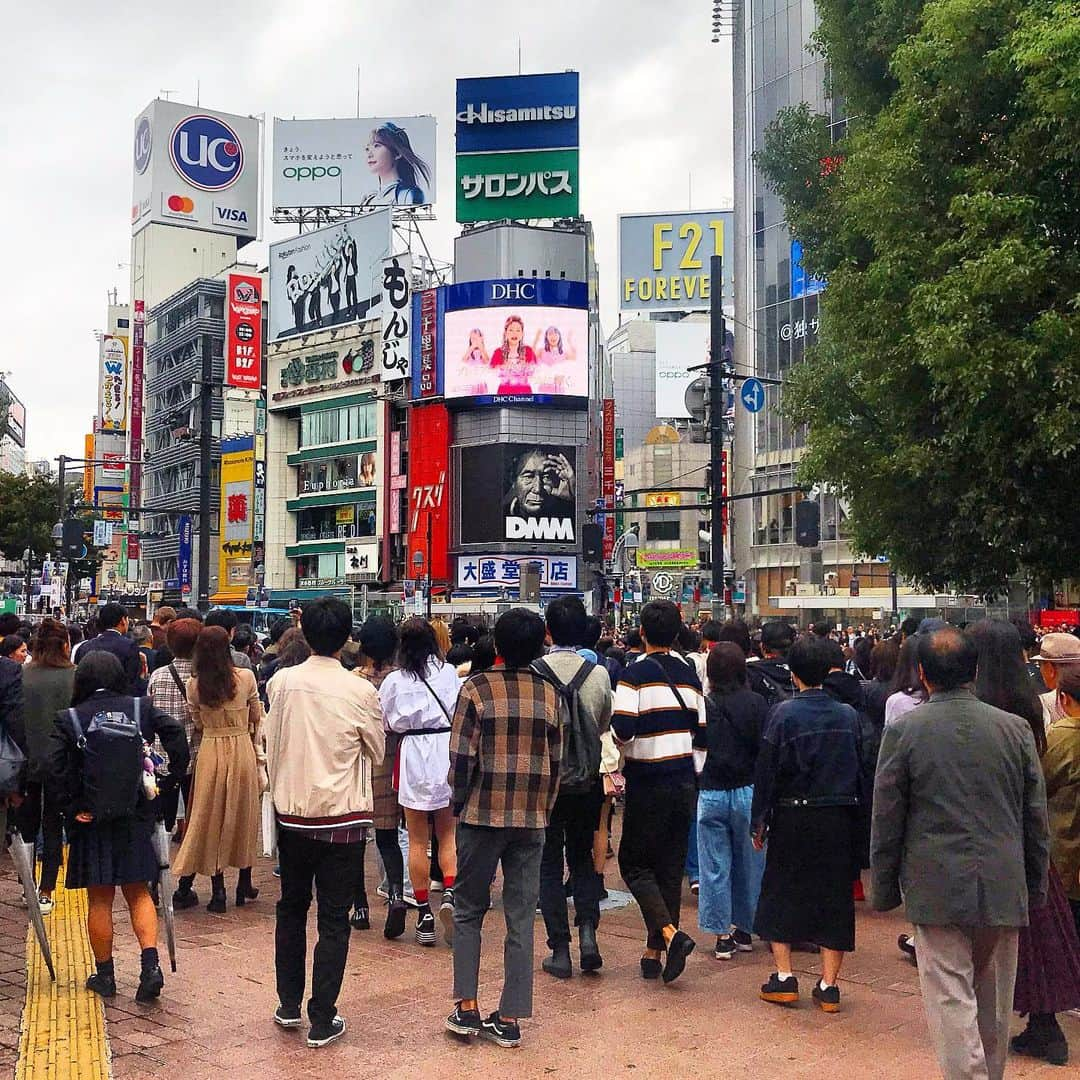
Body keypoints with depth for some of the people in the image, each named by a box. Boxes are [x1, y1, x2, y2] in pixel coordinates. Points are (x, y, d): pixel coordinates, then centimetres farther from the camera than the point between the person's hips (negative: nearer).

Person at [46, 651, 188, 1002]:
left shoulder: (70, 719, -6)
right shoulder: (141, 708, -1)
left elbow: (54, 768, -16)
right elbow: (176, 736, -12)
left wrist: (71, 806, -7)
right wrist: (169, 783, -4)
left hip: (92, 819, -2)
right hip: (136, 815, 2)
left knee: (99, 899, 11)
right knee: (138, 892, 13)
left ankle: (105, 974, 20)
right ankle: (150, 964, -1)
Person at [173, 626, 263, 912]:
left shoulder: (194, 685, -7)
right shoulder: (246, 677, -10)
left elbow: (198, 723, 5)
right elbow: (257, 716, 3)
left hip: (210, 752, 0)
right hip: (243, 751, 0)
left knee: (212, 817, 10)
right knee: (243, 815, 15)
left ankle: (218, 891, 12)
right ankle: (244, 883, 26)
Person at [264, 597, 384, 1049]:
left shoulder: (281, 682, -6)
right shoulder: (360, 691, -14)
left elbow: (271, 745, 6)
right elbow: (376, 752, 1)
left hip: (291, 812, 3)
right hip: (342, 815, -3)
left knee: (291, 908, 20)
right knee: (334, 919, 6)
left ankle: (288, 1005, 29)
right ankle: (322, 1020, 11)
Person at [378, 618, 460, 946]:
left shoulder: (395, 680, -4)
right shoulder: (448, 672, -2)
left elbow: (384, 723, 4)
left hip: (412, 757, -1)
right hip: (447, 751, 1)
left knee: (417, 840, 8)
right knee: (448, 834, 11)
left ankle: (424, 913, 10)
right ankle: (450, 892, -11)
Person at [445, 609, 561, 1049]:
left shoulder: (477, 687, -7)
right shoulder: (549, 694, 3)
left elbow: (462, 756, -10)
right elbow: (556, 760, 6)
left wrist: (460, 803, 5)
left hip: (482, 814, -2)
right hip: (531, 819, 2)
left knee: (468, 910, 13)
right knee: (521, 918, 7)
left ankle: (467, 1007, 10)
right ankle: (510, 1018, 10)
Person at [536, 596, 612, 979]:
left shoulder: (533, 672, -13)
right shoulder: (598, 674, -5)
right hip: (586, 779, 2)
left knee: (549, 865, 9)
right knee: (582, 857, 19)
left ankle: (560, 950, 10)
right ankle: (588, 929, 3)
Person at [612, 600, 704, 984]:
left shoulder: (635, 674, -12)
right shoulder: (689, 675, 7)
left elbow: (622, 729, -22)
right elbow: (701, 731, 10)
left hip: (648, 783, -5)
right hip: (684, 781, 6)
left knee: (635, 864, 6)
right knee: (671, 867, 10)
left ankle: (670, 933, -13)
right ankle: (653, 953, 15)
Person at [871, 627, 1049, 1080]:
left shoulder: (902, 731, -8)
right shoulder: (1016, 728, 0)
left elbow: (886, 822, -4)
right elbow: (1036, 817, 6)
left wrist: (884, 889, 7)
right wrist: (1035, 886, 17)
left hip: (937, 890, -4)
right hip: (1004, 889, 4)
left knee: (953, 1002, -1)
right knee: (994, 1005, 18)